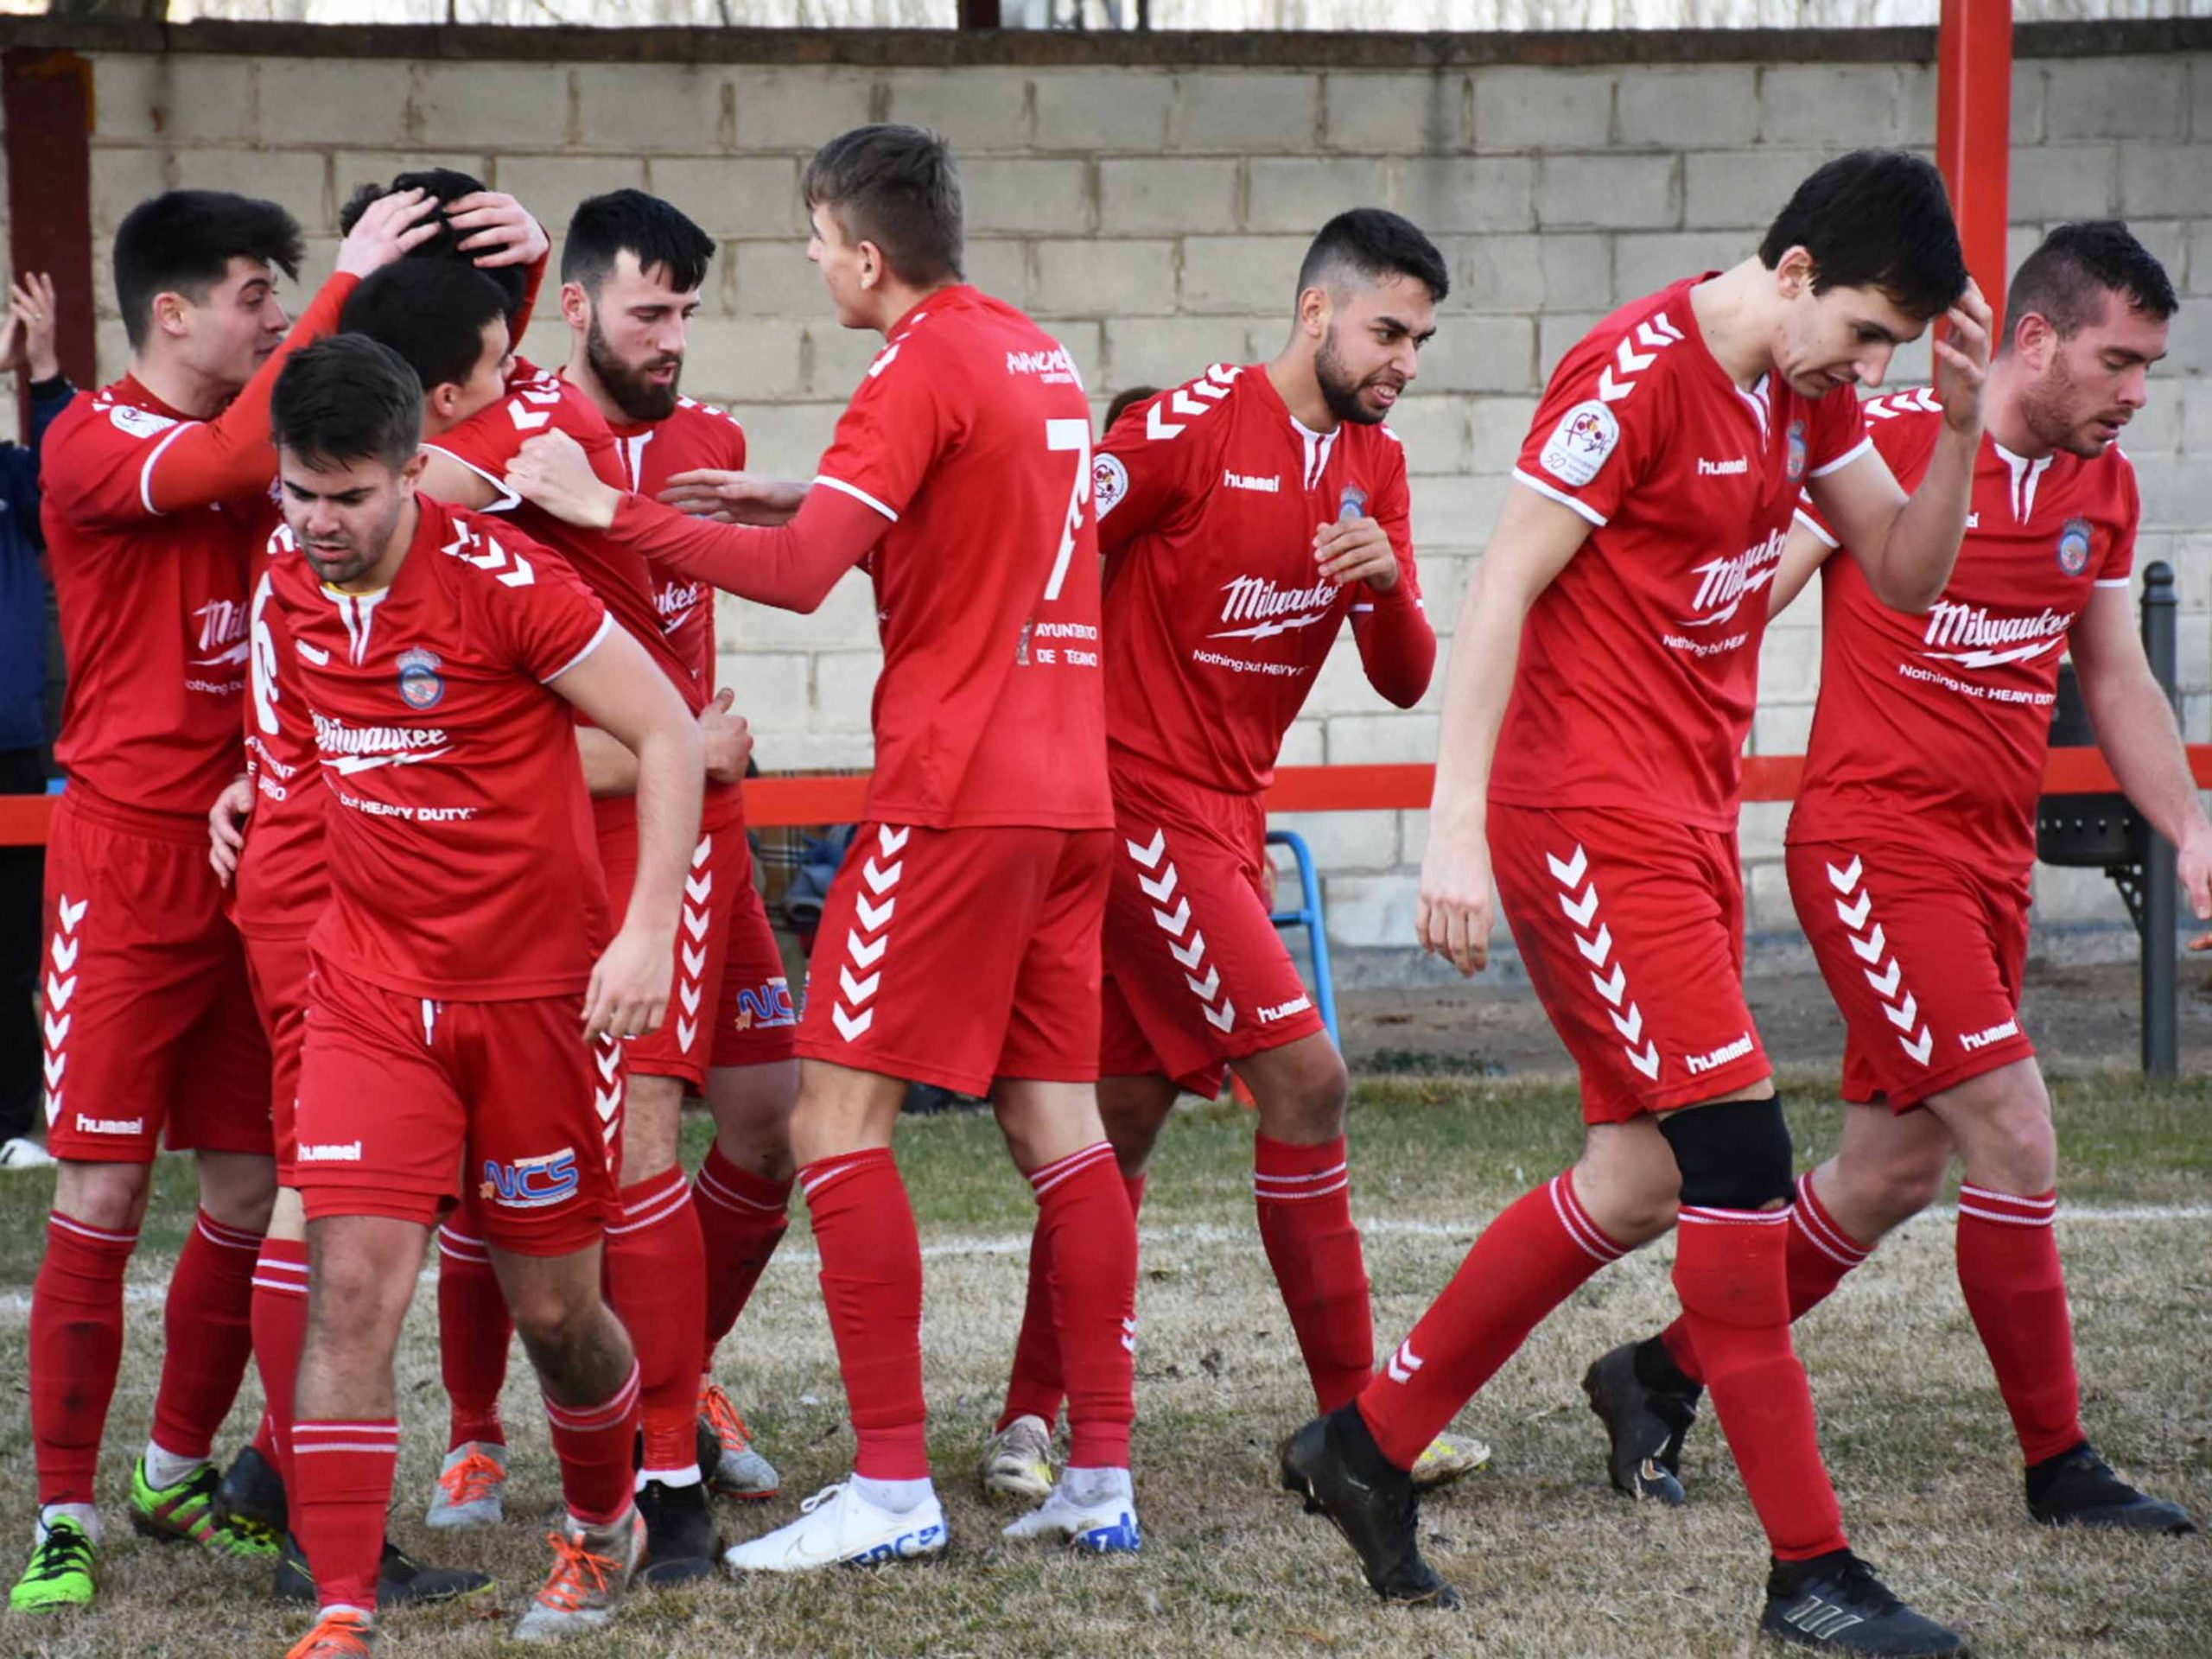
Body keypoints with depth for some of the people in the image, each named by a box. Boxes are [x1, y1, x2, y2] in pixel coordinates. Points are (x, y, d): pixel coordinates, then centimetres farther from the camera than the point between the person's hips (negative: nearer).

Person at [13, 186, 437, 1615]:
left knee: (250, 1190, 7)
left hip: (257, 857, 6)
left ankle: (179, 1473, 23)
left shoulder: (269, 445, 11)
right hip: (129, 862, -6)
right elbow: (232, 460, -28)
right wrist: (346, 285, -26)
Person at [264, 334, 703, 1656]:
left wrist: (649, 930, -18)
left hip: (539, 988, -4)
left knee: (554, 1306, 10)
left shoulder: (504, 581, -19)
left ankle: (604, 1527, 40)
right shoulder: (290, 578, -1)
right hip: (374, 988, 4)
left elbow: (668, 733, -13)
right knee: (354, 1284, -12)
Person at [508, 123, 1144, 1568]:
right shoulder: (1042, 357, 15)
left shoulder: (926, 369, -11)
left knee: (839, 1113, -5)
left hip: (955, 791, -9)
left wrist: (607, 511, -17)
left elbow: (801, 572, -20)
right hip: (1069, 787, 9)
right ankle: (1103, 1478, 7)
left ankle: (893, 1488, -10)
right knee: (1057, 1116, 9)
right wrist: (800, 502, 16)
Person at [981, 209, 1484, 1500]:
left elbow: (1406, 680, 6)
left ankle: (1033, 1424, 18)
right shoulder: (1199, 426, -13)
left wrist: (1386, 584, -15)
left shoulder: (1375, 466, 9)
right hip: (1143, 801, -8)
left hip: (1227, 820, 8)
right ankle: (1357, 1417, -8)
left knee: (1126, 1122, 11)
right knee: (1304, 1074, -13)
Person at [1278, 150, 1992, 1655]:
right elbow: (1502, 588, -17)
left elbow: (1907, 573, 13)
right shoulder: (1640, 373, -17)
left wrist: (1965, 425, -6)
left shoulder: (1802, 388, 9)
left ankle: (1368, 1446, 23)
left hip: (1689, 822, 10)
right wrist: (1457, 826, -21)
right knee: (1738, 1146, -14)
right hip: (1586, 813, -10)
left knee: (1641, 1178, 11)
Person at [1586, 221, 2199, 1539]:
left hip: (1990, 863, 8)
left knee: (1897, 1172, 10)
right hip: (1874, 842, -8)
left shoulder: (2102, 488, 9)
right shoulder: (1886, 441, -12)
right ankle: (2061, 1466, -3)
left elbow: (2119, 681, 19)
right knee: (2015, 1136, -13)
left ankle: (1663, 1375, 25)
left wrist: (2189, 829, 9)